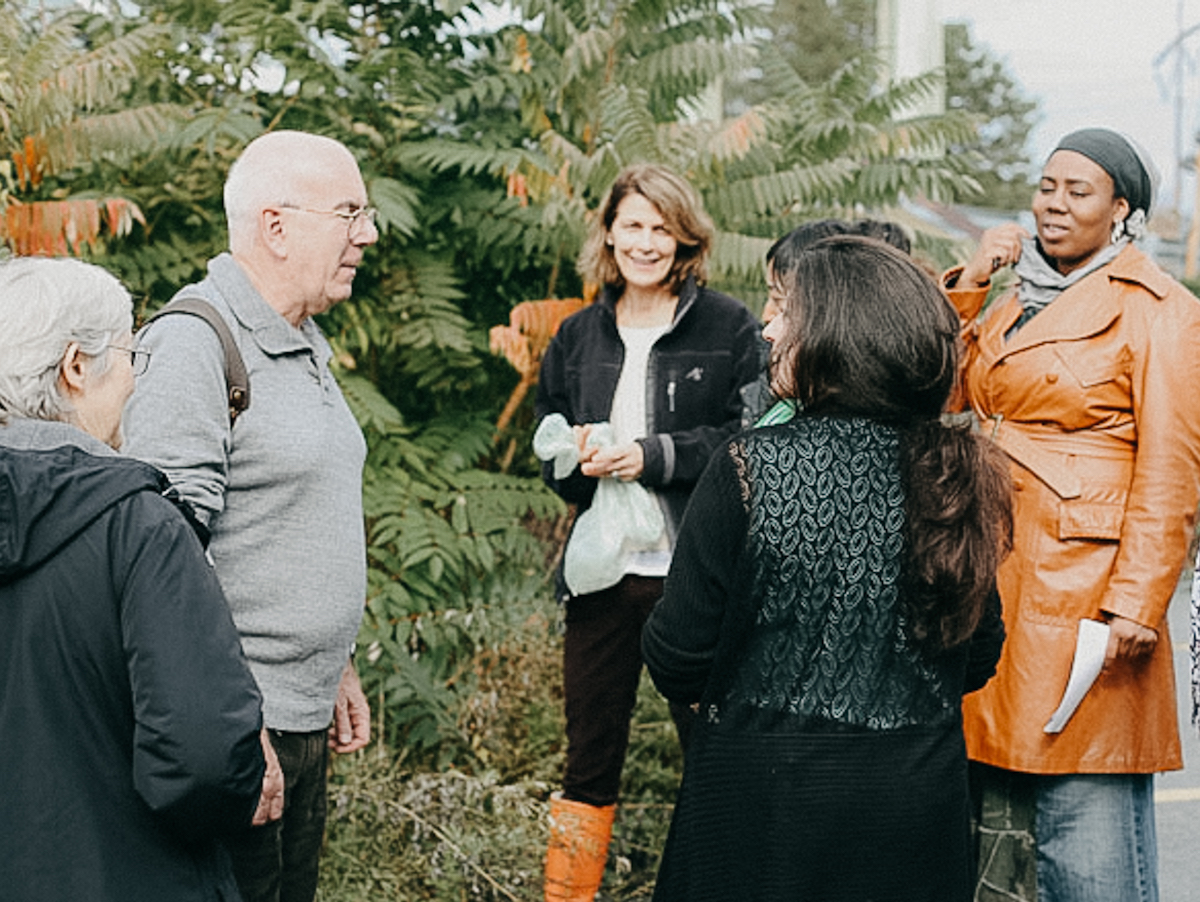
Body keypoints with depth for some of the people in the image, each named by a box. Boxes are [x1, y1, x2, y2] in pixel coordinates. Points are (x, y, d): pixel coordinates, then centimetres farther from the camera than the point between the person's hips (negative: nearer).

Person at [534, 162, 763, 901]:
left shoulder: (730, 328, -1)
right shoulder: (577, 338, 13)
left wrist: (655, 456, -16)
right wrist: (578, 457, -6)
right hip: (602, 570, 4)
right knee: (590, 763, 9)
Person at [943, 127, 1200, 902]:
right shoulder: (1017, 304, 19)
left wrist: (1136, 606, -17)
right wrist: (968, 283, 7)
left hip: (1082, 588, -7)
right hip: (995, 581, 7)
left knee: (1085, 810, -8)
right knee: (1000, 808, 11)